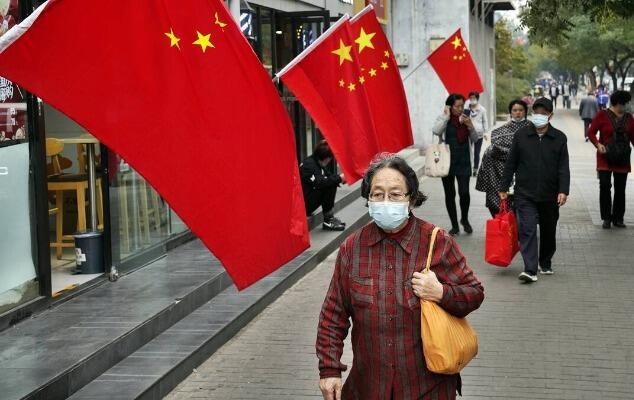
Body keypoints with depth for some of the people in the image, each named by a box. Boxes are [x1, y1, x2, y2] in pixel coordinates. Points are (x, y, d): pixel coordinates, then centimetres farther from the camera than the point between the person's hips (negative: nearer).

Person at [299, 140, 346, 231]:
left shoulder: (320, 164, 8)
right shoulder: (308, 165, -21)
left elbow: (329, 176, 15)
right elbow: (319, 182, -33)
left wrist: (340, 178, -6)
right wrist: (339, 178, -26)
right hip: (304, 204, -10)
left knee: (332, 183, -2)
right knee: (328, 186, -21)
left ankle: (330, 217, -4)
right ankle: (328, 220, -12)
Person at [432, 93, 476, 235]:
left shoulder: (465, 118, 5)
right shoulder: (443, 119, -4)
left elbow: (475, 137, 10)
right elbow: (436, 130, -24)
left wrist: (470, 126, -7)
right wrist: (446, 116, -20)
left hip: (463, 161, 1)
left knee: (464, 192, -10)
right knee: (450, 194, 7)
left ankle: (464, 219, 17)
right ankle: (454, 225, 19)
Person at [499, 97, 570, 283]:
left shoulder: (559, 138, 2)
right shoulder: (521, 135, 2)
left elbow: (564, 167, 0)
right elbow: (511, 163, 7)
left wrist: (563, 190, -11)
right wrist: (504, 187, 7)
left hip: (549, 196, 1)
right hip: (525, 194, -1)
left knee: (548, 231, 15)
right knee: (527, 230, -12)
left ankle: (545, 263, 35)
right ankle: (530, 270, -16)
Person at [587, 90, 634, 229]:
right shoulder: (602, 115, -5)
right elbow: (591, 132, -5)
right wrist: (598, 144, -22)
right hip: (605, 157, -4)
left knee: (620, 189, 6)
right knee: (605, 186, -9)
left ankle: (618, 218, 15)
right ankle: (606, 218, 2)